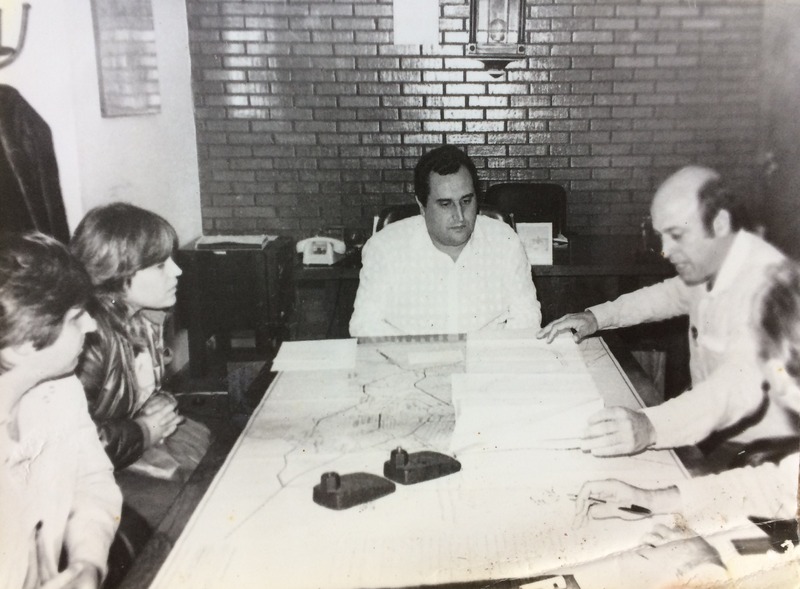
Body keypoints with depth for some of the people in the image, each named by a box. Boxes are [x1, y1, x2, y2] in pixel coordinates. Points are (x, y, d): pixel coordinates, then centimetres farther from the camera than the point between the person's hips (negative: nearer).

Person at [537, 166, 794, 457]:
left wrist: (651, 427, -55)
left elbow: (742, 381, -41)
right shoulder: (706, 260, -1)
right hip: (710, 429, 7)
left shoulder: (763, 280, -28)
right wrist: (596, 317, 9)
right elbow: (672, 294, 20)